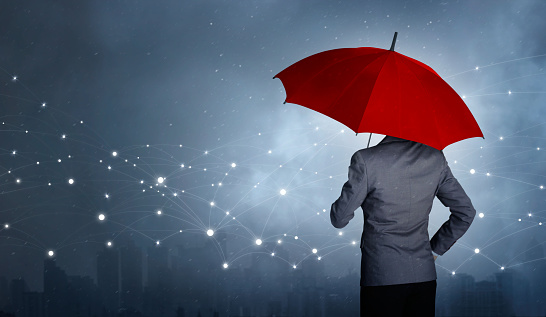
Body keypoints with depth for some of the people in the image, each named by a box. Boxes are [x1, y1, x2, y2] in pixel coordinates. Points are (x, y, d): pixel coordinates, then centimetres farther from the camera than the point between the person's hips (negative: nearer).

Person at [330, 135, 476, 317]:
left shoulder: (366, 160, -12)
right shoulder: (435, 158, 1)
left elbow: (339, 219, -7)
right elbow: (466, 213, 6)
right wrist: (435, 247, 14)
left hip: (380, 277, -4)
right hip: (424, 274, 4)